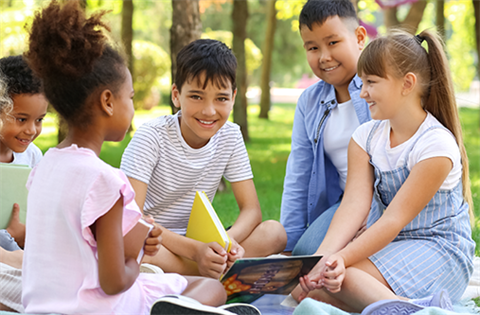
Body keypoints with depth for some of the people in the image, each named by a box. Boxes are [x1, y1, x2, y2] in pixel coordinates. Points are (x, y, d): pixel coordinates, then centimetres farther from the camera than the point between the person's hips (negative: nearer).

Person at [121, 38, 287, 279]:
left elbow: (251, 209, -3)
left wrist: (228, 240, -28)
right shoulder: (152, 136, -16)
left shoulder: (230, 136, -1)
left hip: (197, 242, 4)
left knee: (274, 233, -17)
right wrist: (194, 250, -35)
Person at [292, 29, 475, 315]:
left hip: (438, 250, -7)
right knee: (304, 285, -18)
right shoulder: (366, 136, 5)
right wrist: (324, 256, -27)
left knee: (340, 278, -29)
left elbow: (395, 218, -21)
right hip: (385, 243, 8)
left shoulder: (437, 145, -16)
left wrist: (341, 258, -33)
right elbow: (354, 204, -9)